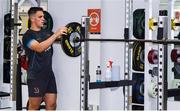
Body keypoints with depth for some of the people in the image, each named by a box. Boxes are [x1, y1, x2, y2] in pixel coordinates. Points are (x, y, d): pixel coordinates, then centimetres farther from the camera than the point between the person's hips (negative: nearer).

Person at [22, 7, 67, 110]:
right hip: (36, 76, -7)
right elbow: (39, 48, -27)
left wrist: (64, 32, -3)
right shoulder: (28, 35, -11)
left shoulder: (47, 32, 12)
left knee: (52, 104, 6)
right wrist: (56, 34, -31)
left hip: (49, 73, 7)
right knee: (34, 106, 1)